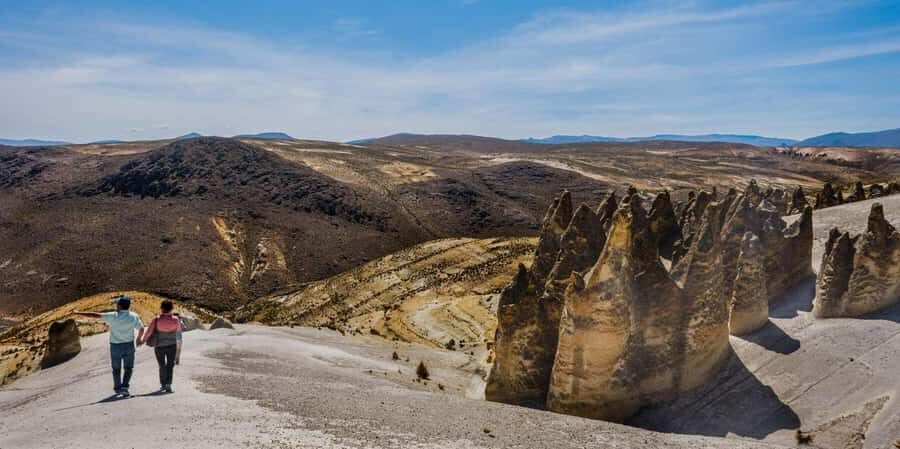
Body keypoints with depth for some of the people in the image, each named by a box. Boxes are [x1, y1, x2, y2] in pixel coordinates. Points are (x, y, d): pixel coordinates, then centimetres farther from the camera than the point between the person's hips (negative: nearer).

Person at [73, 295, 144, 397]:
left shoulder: (113, 316, -15)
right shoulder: (134, 316, -9)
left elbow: (95, 315, -14)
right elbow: (141, 329, -5)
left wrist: (78, 313, -6)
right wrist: (139, 339, 15)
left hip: (115, 346, -1)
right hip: (129, 345, 1)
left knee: (116, 368, 17)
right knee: (128, 368, 12)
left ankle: (118, 388, 26)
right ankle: (124, 386, -3)